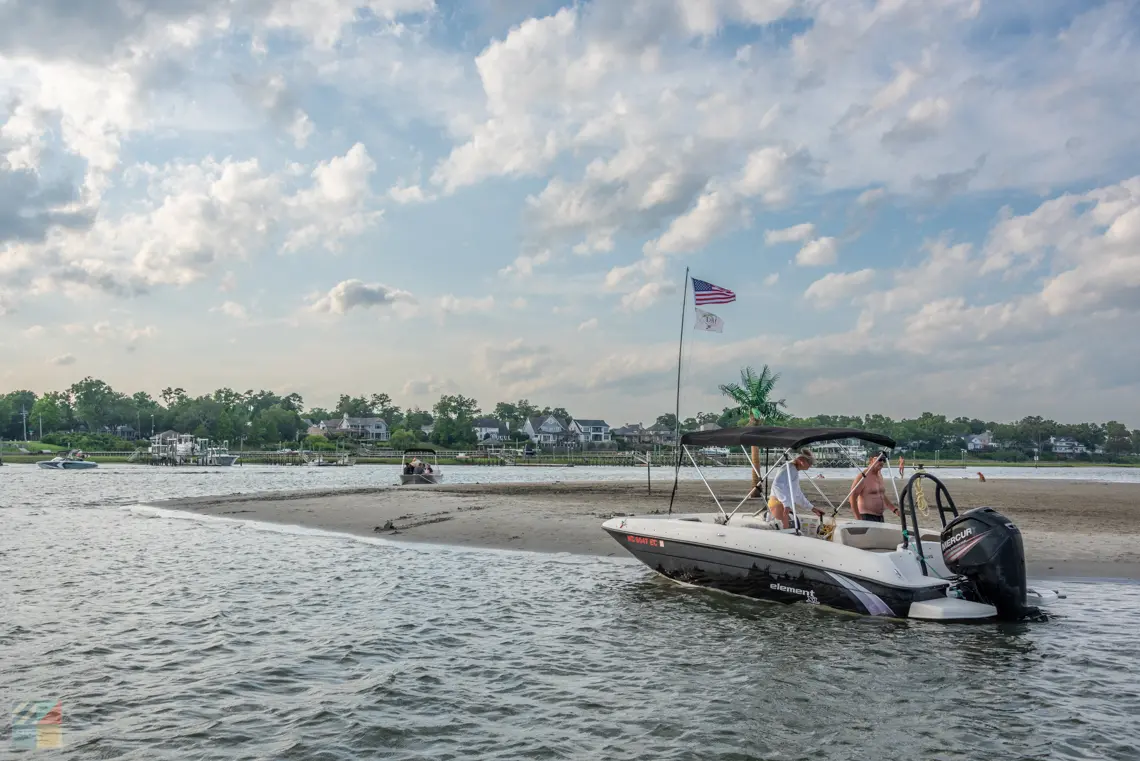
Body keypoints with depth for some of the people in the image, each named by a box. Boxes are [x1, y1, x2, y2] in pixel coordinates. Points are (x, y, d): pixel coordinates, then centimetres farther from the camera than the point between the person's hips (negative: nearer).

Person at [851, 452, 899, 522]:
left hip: (880, 517, 9)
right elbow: (852, 497, -17)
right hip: (867, 517, -9)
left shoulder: (879, 476, 13)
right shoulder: (863, 477, -13)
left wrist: (895, 509, 15)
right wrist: (858, 518, -21)